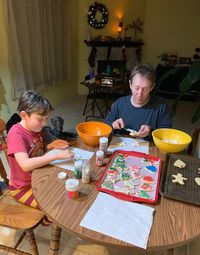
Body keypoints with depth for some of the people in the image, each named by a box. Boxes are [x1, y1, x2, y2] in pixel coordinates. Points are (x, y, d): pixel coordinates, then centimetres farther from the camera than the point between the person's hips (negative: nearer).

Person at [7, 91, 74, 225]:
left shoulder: (36, 128, -4)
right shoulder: (16, 134, -27)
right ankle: (49, 219, 20)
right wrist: (56, 155, -36)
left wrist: (51, 146, -9)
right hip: (23, 187, -7)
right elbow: (25, 165, -38)